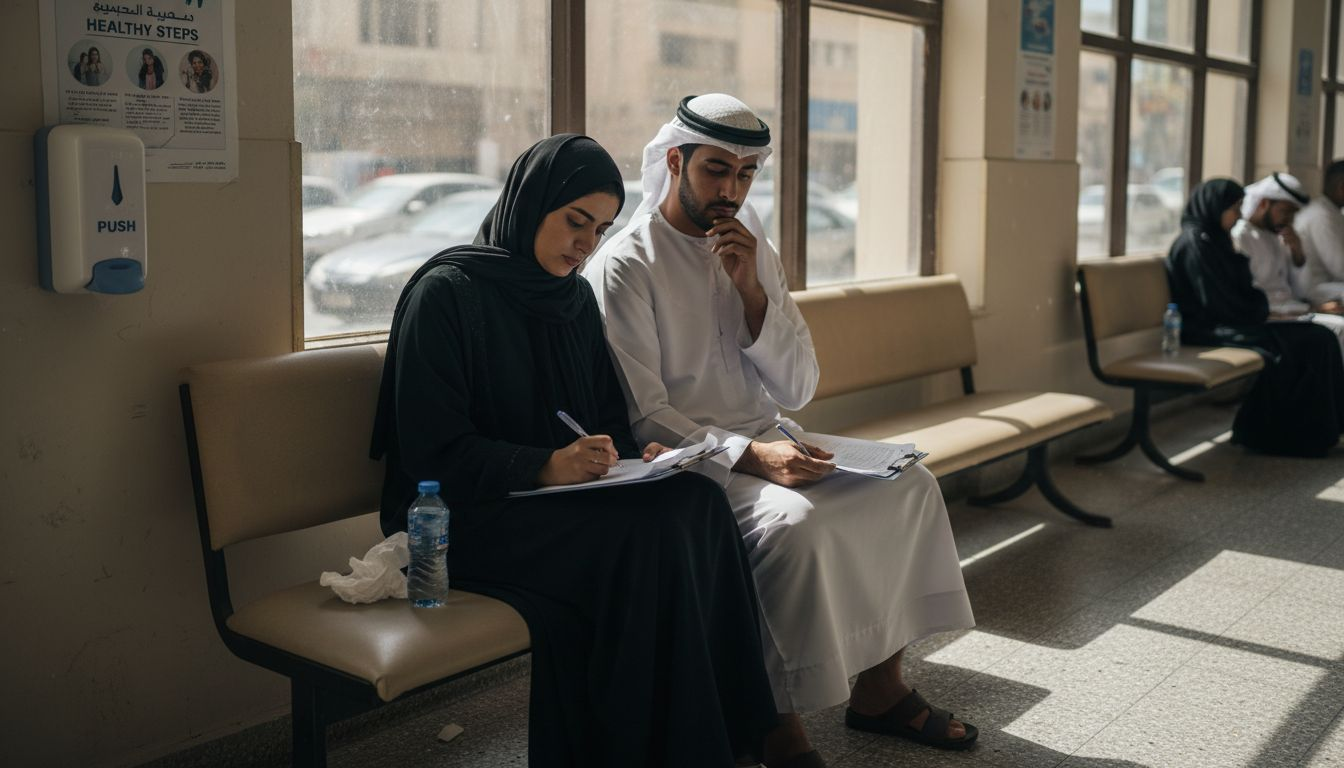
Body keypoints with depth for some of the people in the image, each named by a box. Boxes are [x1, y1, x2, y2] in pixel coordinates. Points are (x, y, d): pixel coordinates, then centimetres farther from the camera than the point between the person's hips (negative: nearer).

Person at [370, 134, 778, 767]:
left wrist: (632, 456, -7)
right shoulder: (446, 293, -9)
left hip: (562, 494, 7)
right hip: (464, 517, -6)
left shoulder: (575, 298, 13)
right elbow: (433, 451, -15)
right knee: (645, 534, -30)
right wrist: (546, 466, -27)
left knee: (698, 503, -22)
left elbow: (608, 418, 17)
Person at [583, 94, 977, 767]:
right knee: (792, 520, -33)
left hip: (764, 444, 7)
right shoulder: (624, 265, -10)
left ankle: (880, 687, 5)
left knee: (909, 484, -6)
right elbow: (644, 417, -16)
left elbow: (797, 389, 3)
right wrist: (750, 457, -28)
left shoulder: (753, 250, 11)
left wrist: (751, 288, -10)